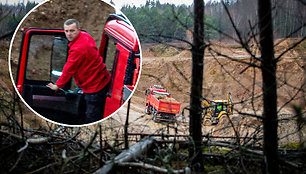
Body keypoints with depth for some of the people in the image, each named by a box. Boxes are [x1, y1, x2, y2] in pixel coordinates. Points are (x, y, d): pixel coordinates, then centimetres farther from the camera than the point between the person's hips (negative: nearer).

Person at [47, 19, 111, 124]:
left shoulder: (78, 49, -24)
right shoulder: (85, 36, 7)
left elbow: (69, 70, -14)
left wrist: (58, 85, -1)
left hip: (95, 86, -11)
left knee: (91, 118, -6)